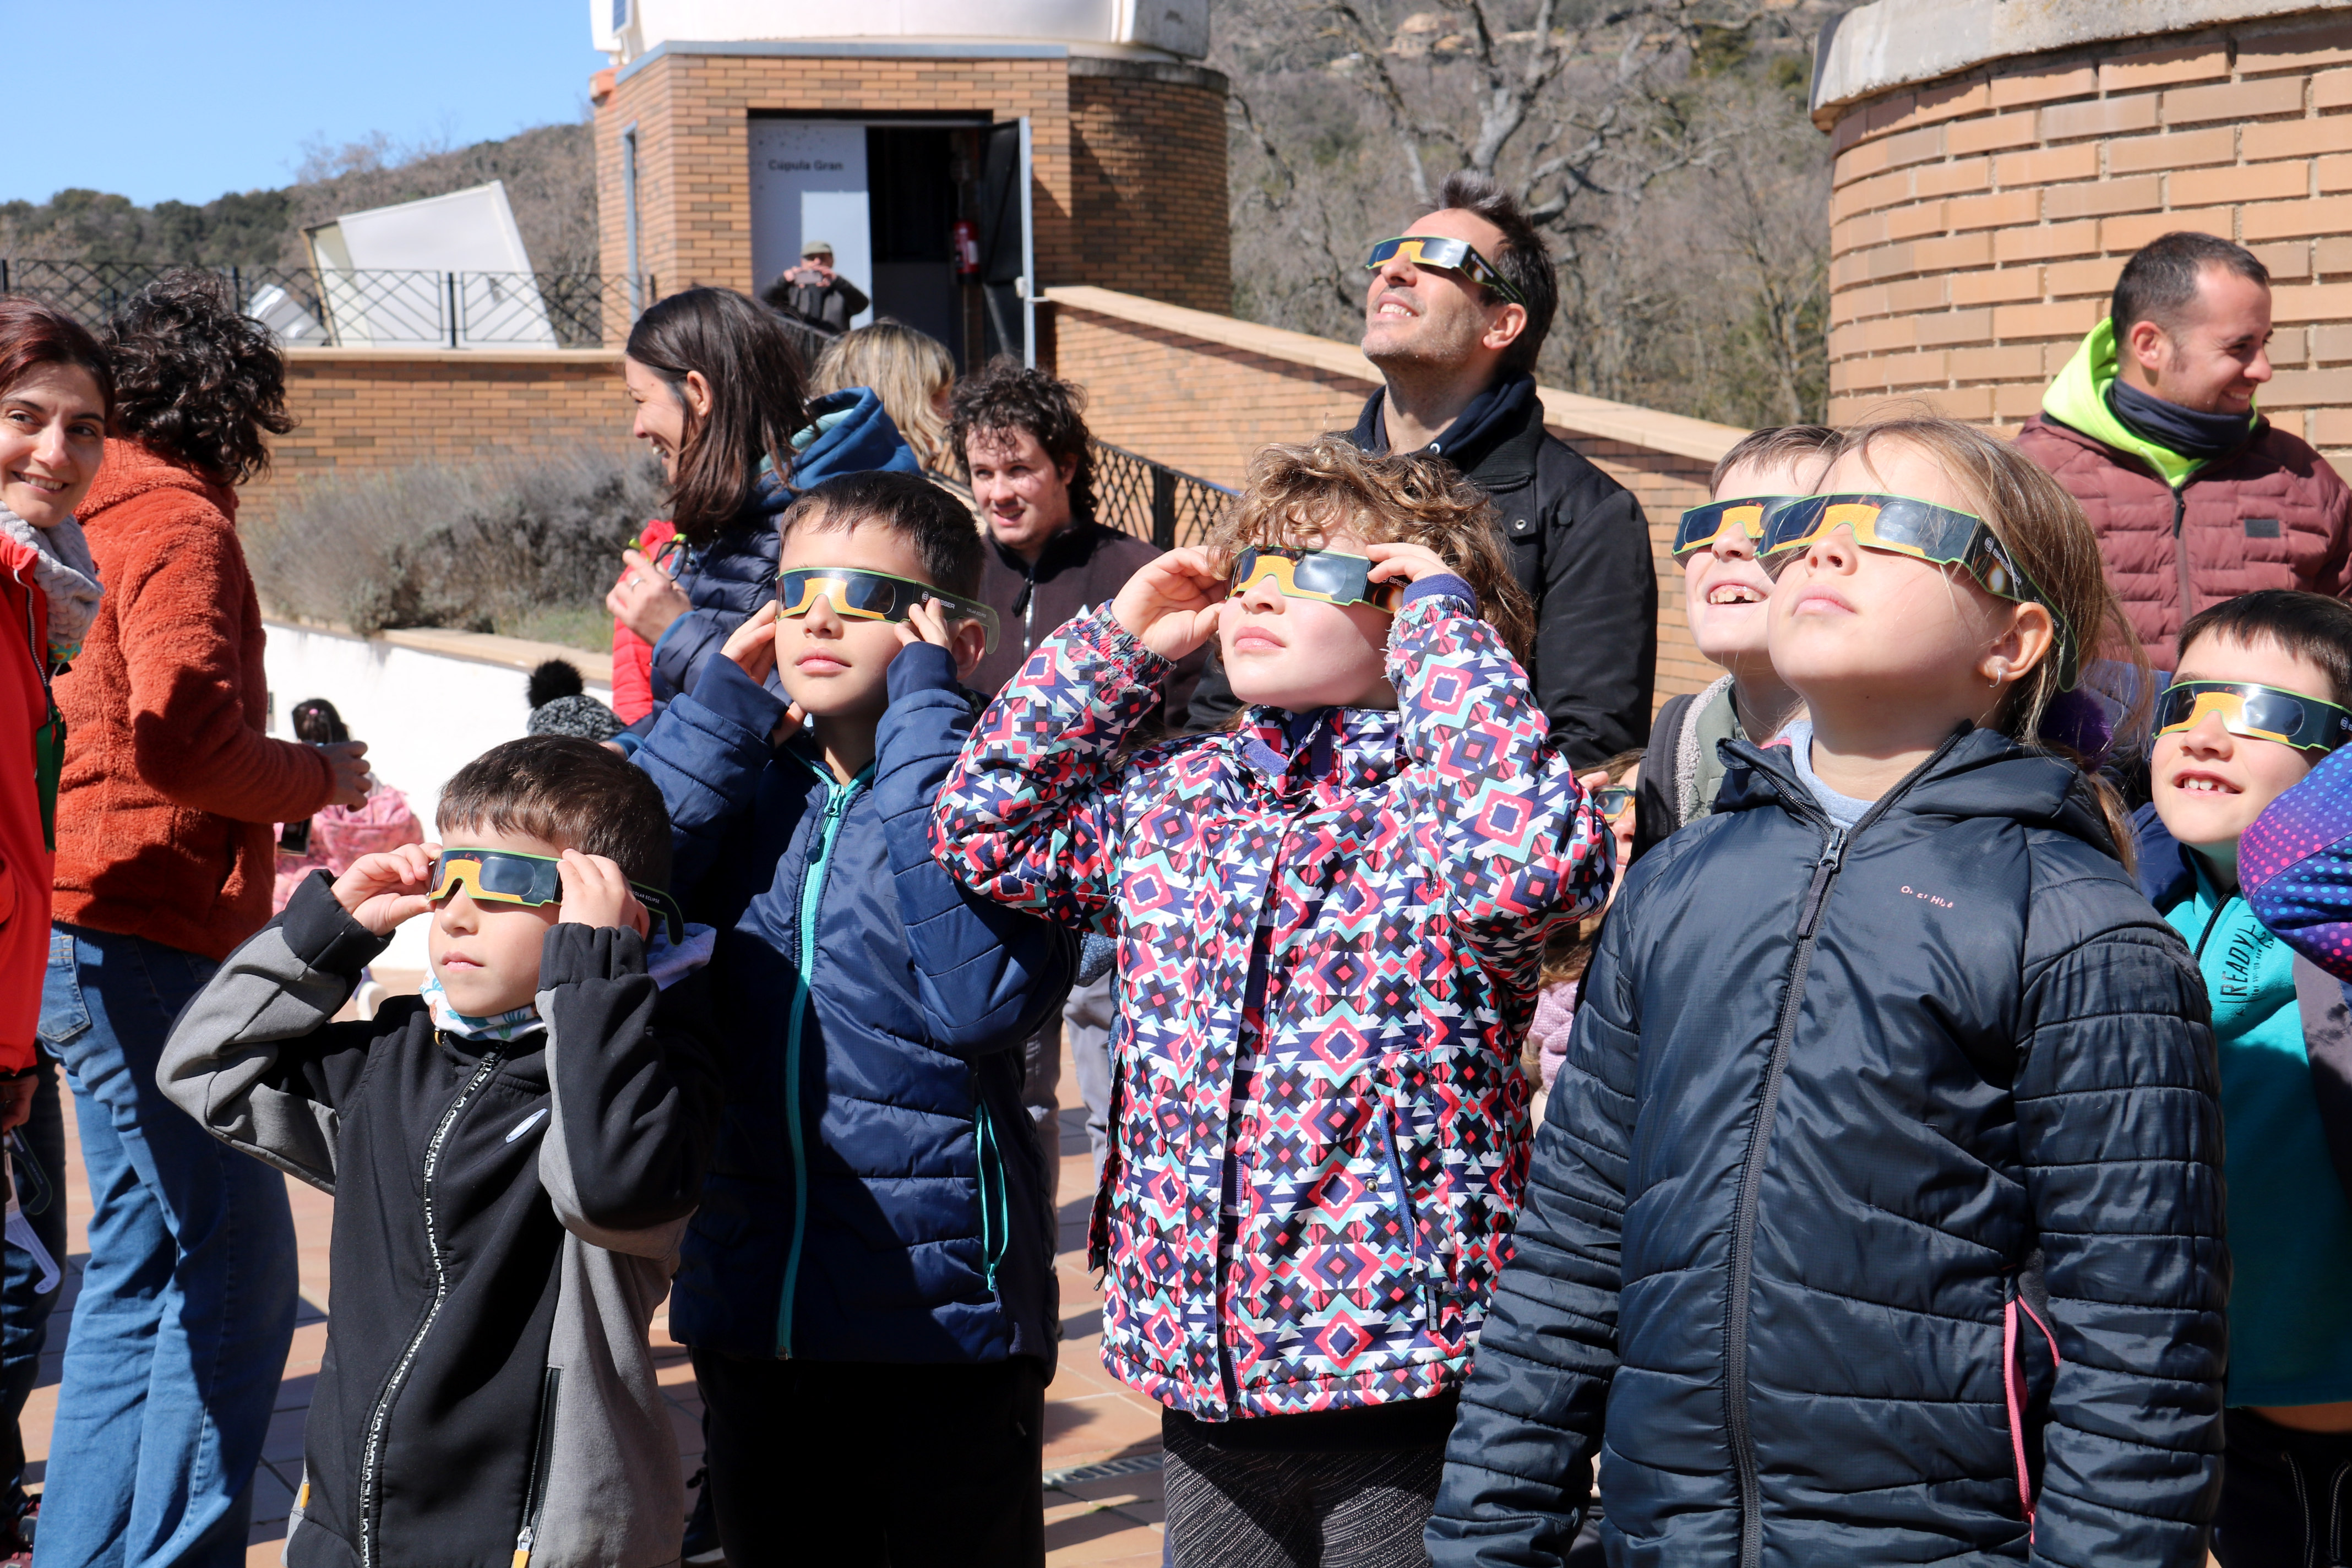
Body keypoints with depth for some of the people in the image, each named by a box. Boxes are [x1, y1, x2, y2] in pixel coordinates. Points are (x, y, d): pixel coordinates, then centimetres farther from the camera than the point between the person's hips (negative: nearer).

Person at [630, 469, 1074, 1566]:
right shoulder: (751, 791, 7)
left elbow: (980, 997, -26)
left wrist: (926, 709, -20)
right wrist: (725, 705, -5)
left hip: (939, 1321, -5)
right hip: (748, 1317, 5)